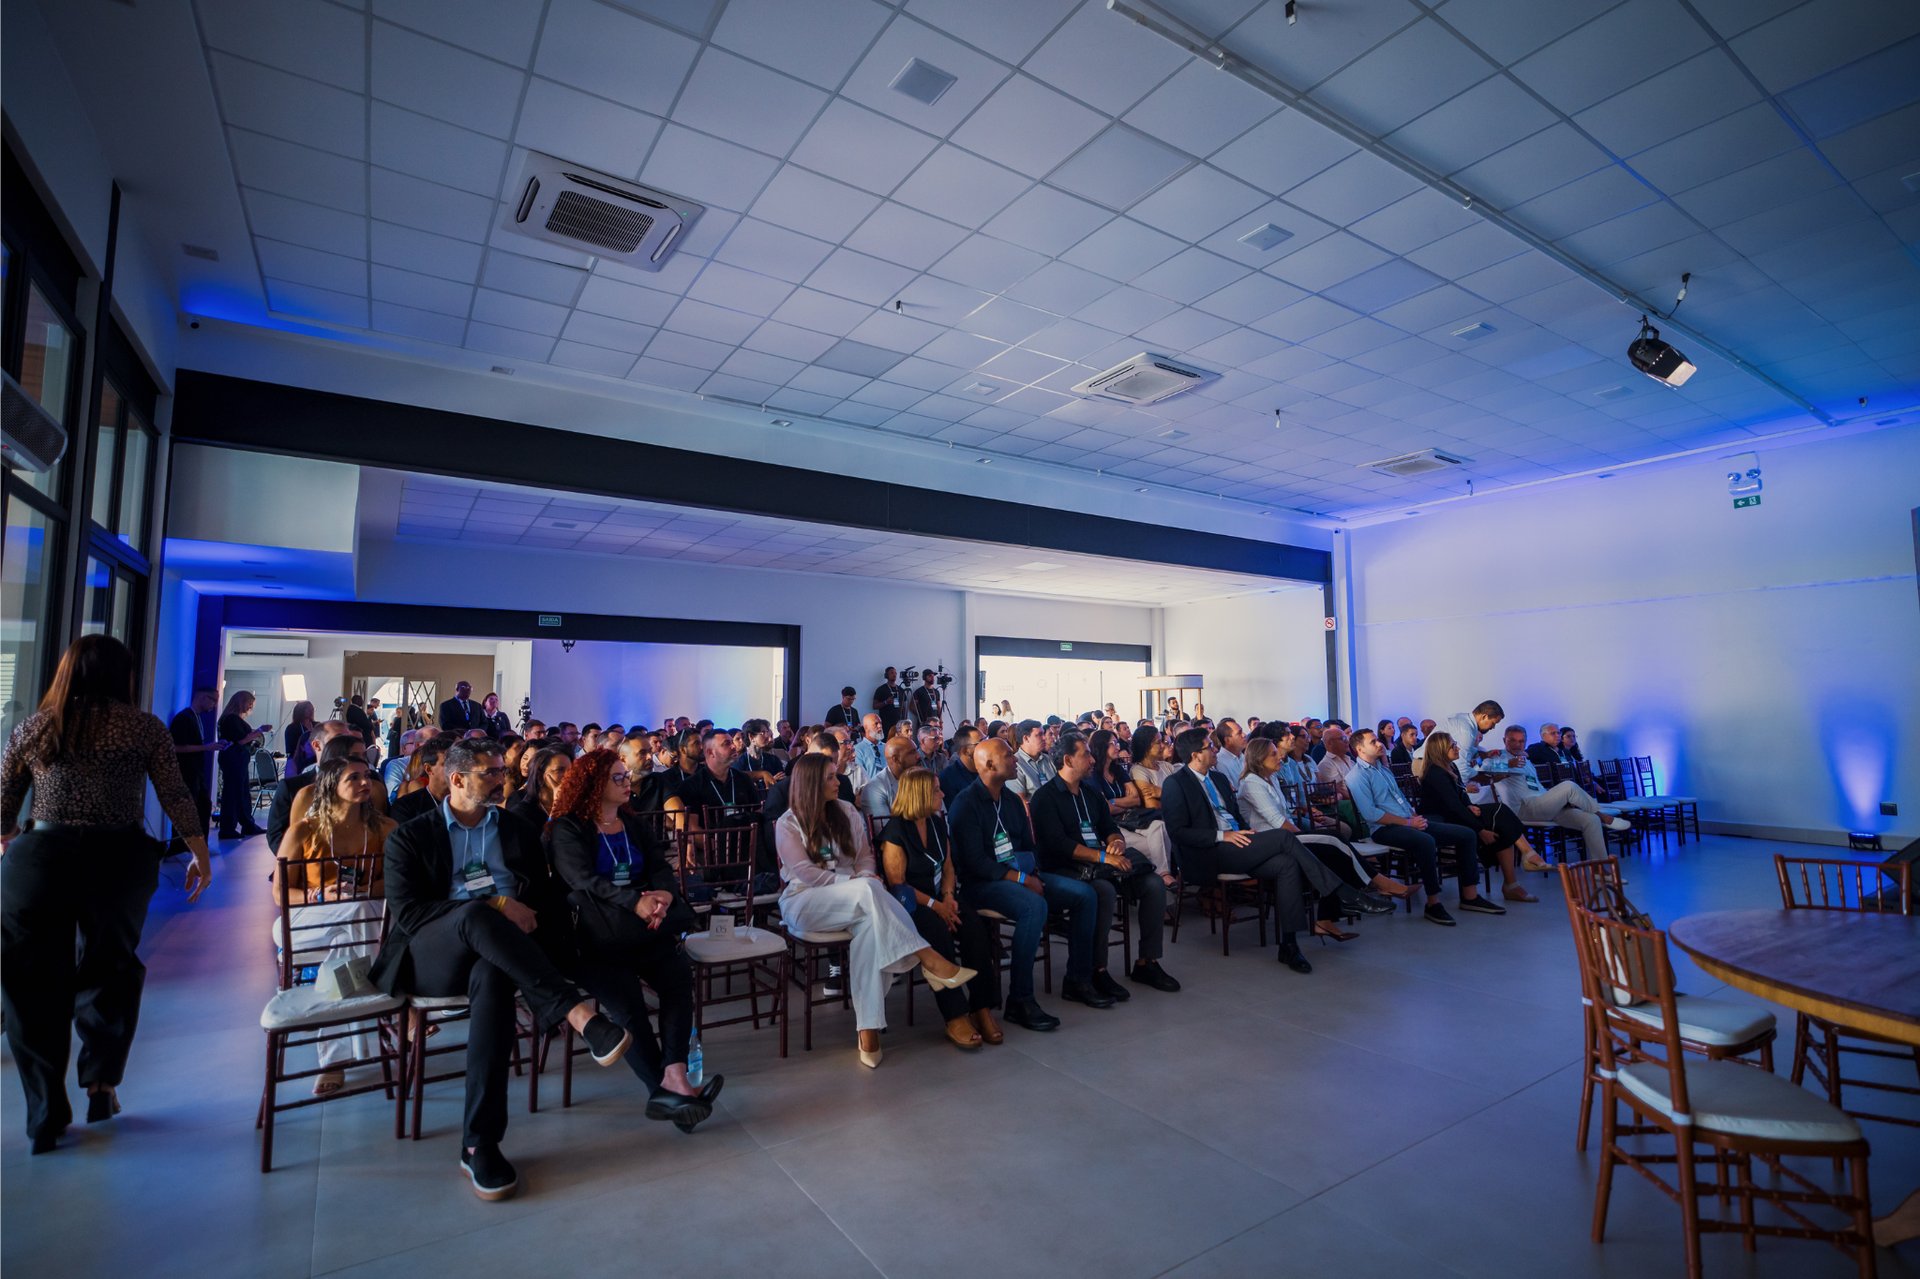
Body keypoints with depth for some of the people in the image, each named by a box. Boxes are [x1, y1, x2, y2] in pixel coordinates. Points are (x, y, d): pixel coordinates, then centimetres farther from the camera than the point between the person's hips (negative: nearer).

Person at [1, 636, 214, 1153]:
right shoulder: (145, 728, 0)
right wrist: (201, 856, 6)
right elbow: (176, 797, -3)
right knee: (109, 973, 18)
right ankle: (101, 1087, 25)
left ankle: (45, 1118, 16)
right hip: (119, 860, -1)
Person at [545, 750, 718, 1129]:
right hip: (598, 934, -4)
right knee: (625, 1000, -28)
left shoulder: (634, 827, 23)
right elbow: (583, 879, -10)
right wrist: (635, 901, -24)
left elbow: (661, 867, 10)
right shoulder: (567, 829, 6)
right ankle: (664, 1087, -22)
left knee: (679, 975, -25)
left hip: (647, 928, 4)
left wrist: (663, 895, -16)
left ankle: (674, 1076, -30)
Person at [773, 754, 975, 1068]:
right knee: (867, 890, -34)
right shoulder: (788, 824, -1)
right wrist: (854, 883, -19)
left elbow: (865, 855, 13)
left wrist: (865, 877, -12)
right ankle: (927, 959, -32)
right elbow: (803, 872, -10)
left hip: (854, 899, 4)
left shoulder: (846, 812, 12)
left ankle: (868, 1028, -34)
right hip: (805, 902, -4)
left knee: (870, 924, -34)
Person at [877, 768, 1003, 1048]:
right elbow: (897, 883, -12)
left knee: (974, 926, -23)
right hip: (909, 906, -6)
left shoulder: (938, 824, 11)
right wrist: (934, 905, -17)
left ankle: (982, 1009, -19)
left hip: (939, 900, 6)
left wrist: (948, 896, -6)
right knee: (939, 931, -35)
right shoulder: (896, 830, -10)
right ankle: (955, 1018, -26)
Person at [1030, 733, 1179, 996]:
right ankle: (1097, 971, -21)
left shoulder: (1091, 793, 18)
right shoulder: (1045, 797, -7)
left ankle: (1146, 963, 0)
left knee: (1155, 884, -9)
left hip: (1100, 866, 8)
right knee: (1104, 890, -35)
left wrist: (1117, 842, -7)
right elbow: (1058, 844, -17)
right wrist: (1104, 857, -22)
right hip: (1064, 870, -7)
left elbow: (1111, 829, 19)